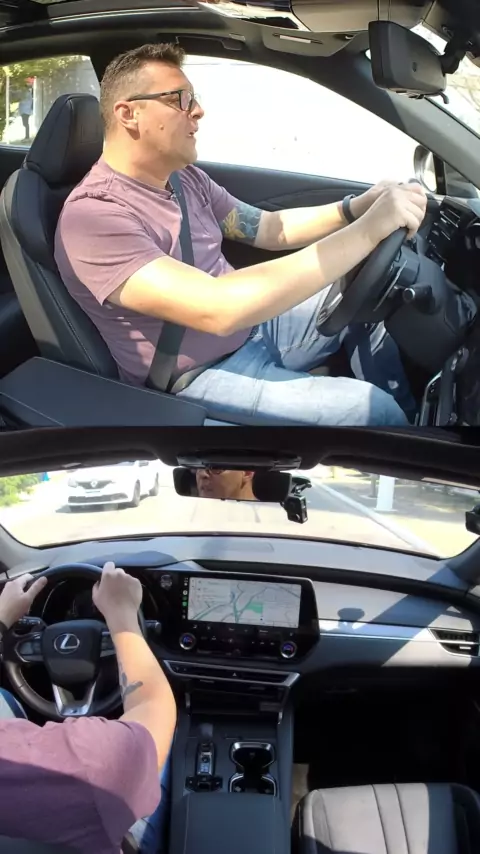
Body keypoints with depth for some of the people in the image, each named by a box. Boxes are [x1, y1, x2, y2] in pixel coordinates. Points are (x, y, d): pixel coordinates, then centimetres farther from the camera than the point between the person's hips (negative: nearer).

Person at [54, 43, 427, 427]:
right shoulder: (93, 215, -27)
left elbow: (268, 228, 13)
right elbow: (217, 309, -38)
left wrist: (356, 208, -6)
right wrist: (367, 231, -38)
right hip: (202, 376, -8)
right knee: (374, 410, -14)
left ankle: (408, 416, 25)